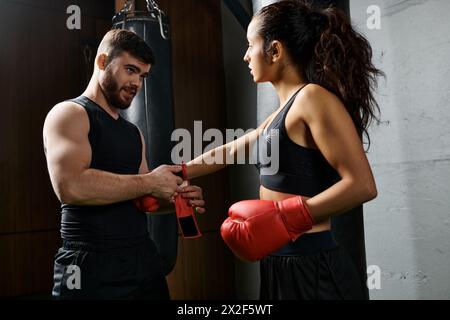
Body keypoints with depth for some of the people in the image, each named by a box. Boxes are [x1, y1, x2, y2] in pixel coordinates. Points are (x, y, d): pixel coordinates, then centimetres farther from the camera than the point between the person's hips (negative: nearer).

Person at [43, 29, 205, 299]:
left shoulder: (134, 132, 15)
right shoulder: (69, 114, -8)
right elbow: (70, 187, -25)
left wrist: (177, 198, 0)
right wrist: (149, 182, -17)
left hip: (144, 257, 8)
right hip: (92, 264, -7)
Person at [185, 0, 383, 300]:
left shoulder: (313, 98, -15)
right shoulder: (282, 113, 13)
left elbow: (362, 185, -22)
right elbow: (227, 151, 21)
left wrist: (285, 218, -24)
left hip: (311, 267, -9)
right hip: (282, 263, 9)